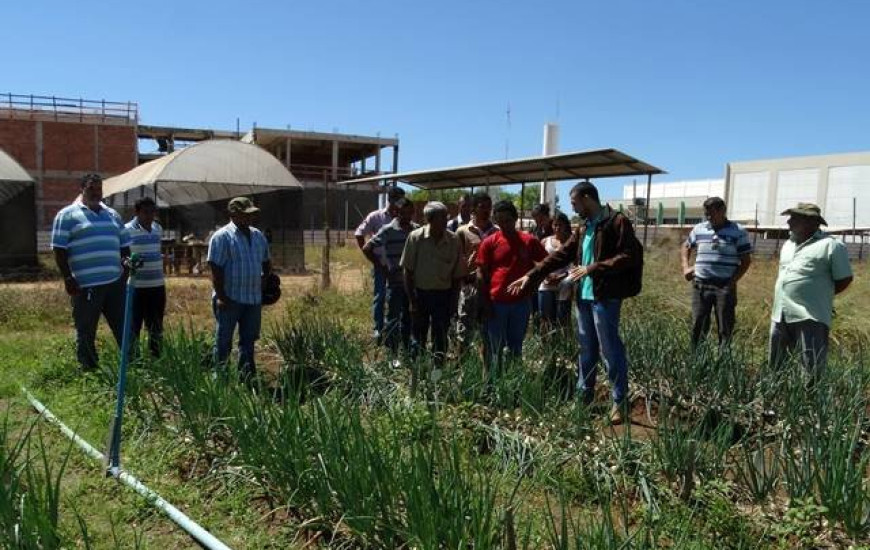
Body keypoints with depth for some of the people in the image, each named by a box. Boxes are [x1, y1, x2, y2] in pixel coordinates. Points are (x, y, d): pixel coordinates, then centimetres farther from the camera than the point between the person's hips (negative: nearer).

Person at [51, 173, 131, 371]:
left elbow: (124, 244, 22)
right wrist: (68, 277, -11)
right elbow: (59, 249, -4)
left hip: (115, 282, 5)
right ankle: (89, 370, 14)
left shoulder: (112, 215, 17)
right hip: (85, 285, -5)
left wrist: (126, 261, 2)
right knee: (86, 332, 4)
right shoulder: (67, 215, 0)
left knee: (124, 327, 9)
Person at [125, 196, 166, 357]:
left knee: (156, 327, 14)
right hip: (136, 287, -6)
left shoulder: (158, 229, 10)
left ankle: (156, 358, 25)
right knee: (133, 327, 1)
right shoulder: (127, 230, -9)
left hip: (157, 286, 6)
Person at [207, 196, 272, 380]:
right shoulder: (222, 237, -10)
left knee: (249, 339, 12)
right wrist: (221, 296, -17)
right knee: (223, 341, 5)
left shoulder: (258, 235, 11)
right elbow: (216, 269, -14)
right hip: (230, 299, -6)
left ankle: (246, 376, 22)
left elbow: (266, 262, 22)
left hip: (254, 297, 6)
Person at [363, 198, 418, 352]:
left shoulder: (417, 229, 4)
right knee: (393, 319, -1)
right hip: (395, 283, -4)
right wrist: (383, 268, -8)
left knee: (408, 319, 15)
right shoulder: (388, 231, -8)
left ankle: (406, 350, 28)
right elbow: (367, 249, -8)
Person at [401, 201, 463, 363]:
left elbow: (457, 274, 2)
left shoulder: (453, 240, -7)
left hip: (443, 294, 1)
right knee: (419, 335, 11)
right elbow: (408, 271, -5)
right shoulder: (415, 237, -11)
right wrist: (411, 299, -6)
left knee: (440, 336, 4)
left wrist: (453, 299, 0)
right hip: (420, 293, 0)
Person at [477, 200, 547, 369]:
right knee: (496, 348, 6)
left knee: (516, 346, 14)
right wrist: (486, 302, -8)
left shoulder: (529, 241, 1)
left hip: (521, 302, 2)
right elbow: (481, 274, -2)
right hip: (496, 302, -2)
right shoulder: (489, 242, -3)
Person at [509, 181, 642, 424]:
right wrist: (531, 276, 11)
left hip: (605, 297, -8)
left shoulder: (617, 222, -9)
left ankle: (620, 401, 9)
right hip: (584, 296, 8)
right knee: (586, 350, 16)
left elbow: (629, 257, -17)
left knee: (610, 350, -2)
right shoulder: (584, 228, 15)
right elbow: (560, 255, 16)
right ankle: (584, 395, 27)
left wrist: (593, 268, -21)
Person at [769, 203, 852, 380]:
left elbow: (844, 279, -3)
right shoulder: (788, 244, 16)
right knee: (776, 366, 16)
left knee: (813, 369, -6)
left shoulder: (830, 245, -7)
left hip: (810, 317, -7)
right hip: (780, 315, 7)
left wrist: (820, 295, 4)